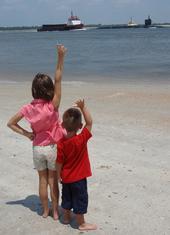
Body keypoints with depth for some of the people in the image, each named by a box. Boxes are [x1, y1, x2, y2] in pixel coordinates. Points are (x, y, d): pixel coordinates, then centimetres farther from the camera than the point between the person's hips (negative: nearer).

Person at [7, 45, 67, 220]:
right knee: (53, 181, 11)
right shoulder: (52, 106, -18)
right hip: (52, 147, -3)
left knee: (42, 181, 15)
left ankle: (45, 210, 28)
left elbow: (11, 123, -3)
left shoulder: (29, 108, -8)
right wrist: (61, 57, -25)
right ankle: (55, 211, 22)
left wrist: (26, 134, -2)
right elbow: (58, 79, -23)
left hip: (37, 148, 3)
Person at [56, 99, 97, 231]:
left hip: (66, 178, 4)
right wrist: (83, 107, -21)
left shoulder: (61, 143, -14)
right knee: (80, 199, 10)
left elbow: (59, 162, -7)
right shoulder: (81, 140, -25)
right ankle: (82, 224, 23)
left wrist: (58, 176, 7)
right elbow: (89, 122, -21)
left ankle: (66, 217, 42)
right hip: (78, 178, -4)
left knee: (67, 197, 23)